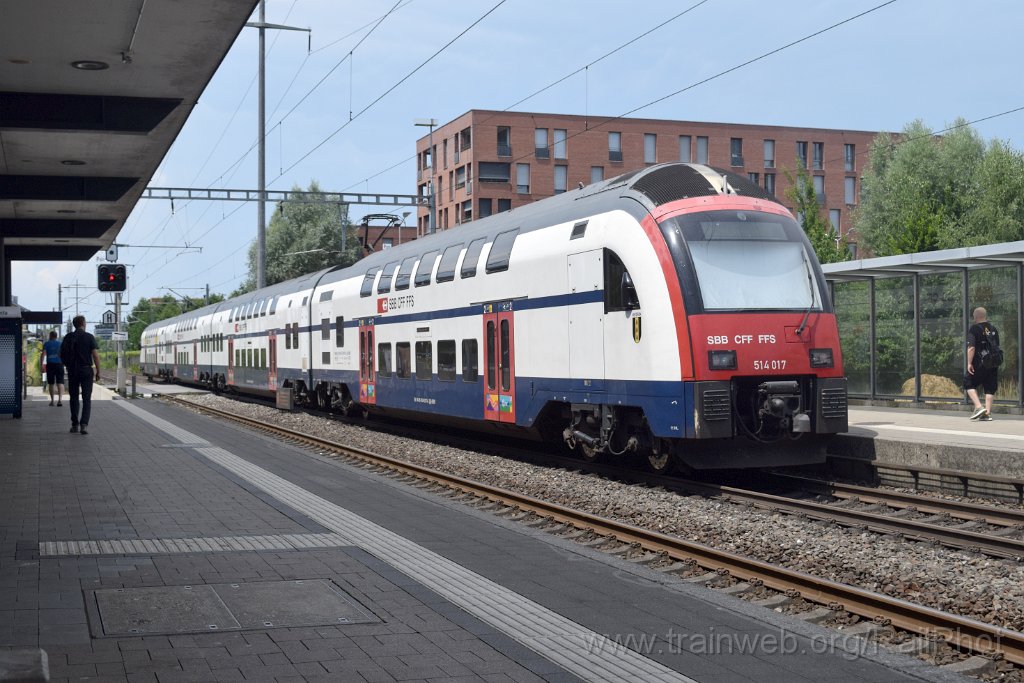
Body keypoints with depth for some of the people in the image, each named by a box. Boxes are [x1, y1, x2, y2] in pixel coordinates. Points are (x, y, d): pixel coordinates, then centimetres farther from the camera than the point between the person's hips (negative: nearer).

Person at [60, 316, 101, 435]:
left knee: (74, 398, 13)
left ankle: (75, 424, 14)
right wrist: (98, 371, -3)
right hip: (86, 370, -2)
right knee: (87, 399, 0)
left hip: (72, 371, 2)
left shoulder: (68, 337, 2)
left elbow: (61, 354, 5)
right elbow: (95, 355, -10)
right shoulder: (89, 337, -6)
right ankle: (84, 424, -13)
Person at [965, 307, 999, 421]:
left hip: (979, 364, -5)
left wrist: (969, 363, -14)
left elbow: (971, 348, -17)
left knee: (969, 384, 8)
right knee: (990, 387, 9)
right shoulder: (993, 329, 11)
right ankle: (987, 413, 7)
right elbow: (997, 347, 19)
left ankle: (978, 407, -7)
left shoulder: (974, 329, -9)